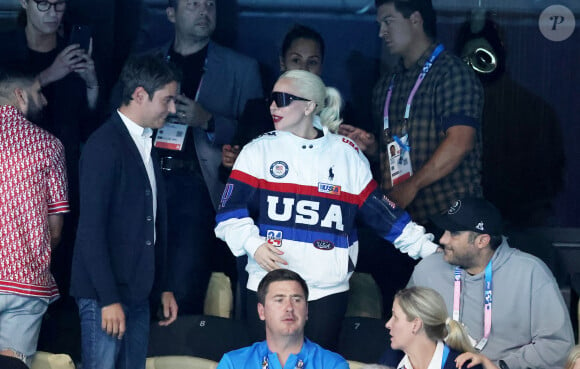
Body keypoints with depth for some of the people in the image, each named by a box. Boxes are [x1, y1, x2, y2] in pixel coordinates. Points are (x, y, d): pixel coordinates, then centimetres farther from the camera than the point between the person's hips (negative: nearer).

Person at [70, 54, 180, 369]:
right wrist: (108, 298, -19)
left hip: (137, 293, 8)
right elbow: (91, 228, -16)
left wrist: (164, 287, 16)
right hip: (105, 295, -8)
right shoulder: (104, 145, -11)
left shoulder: (146, 145, 14)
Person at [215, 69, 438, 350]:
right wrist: (253, 244, -19)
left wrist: (428, 248, 6)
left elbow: (380, 210, 10)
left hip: (328, 290, 0)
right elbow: (231, 210, -1)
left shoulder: (346, 154, 9)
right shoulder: (258, 151, 6)